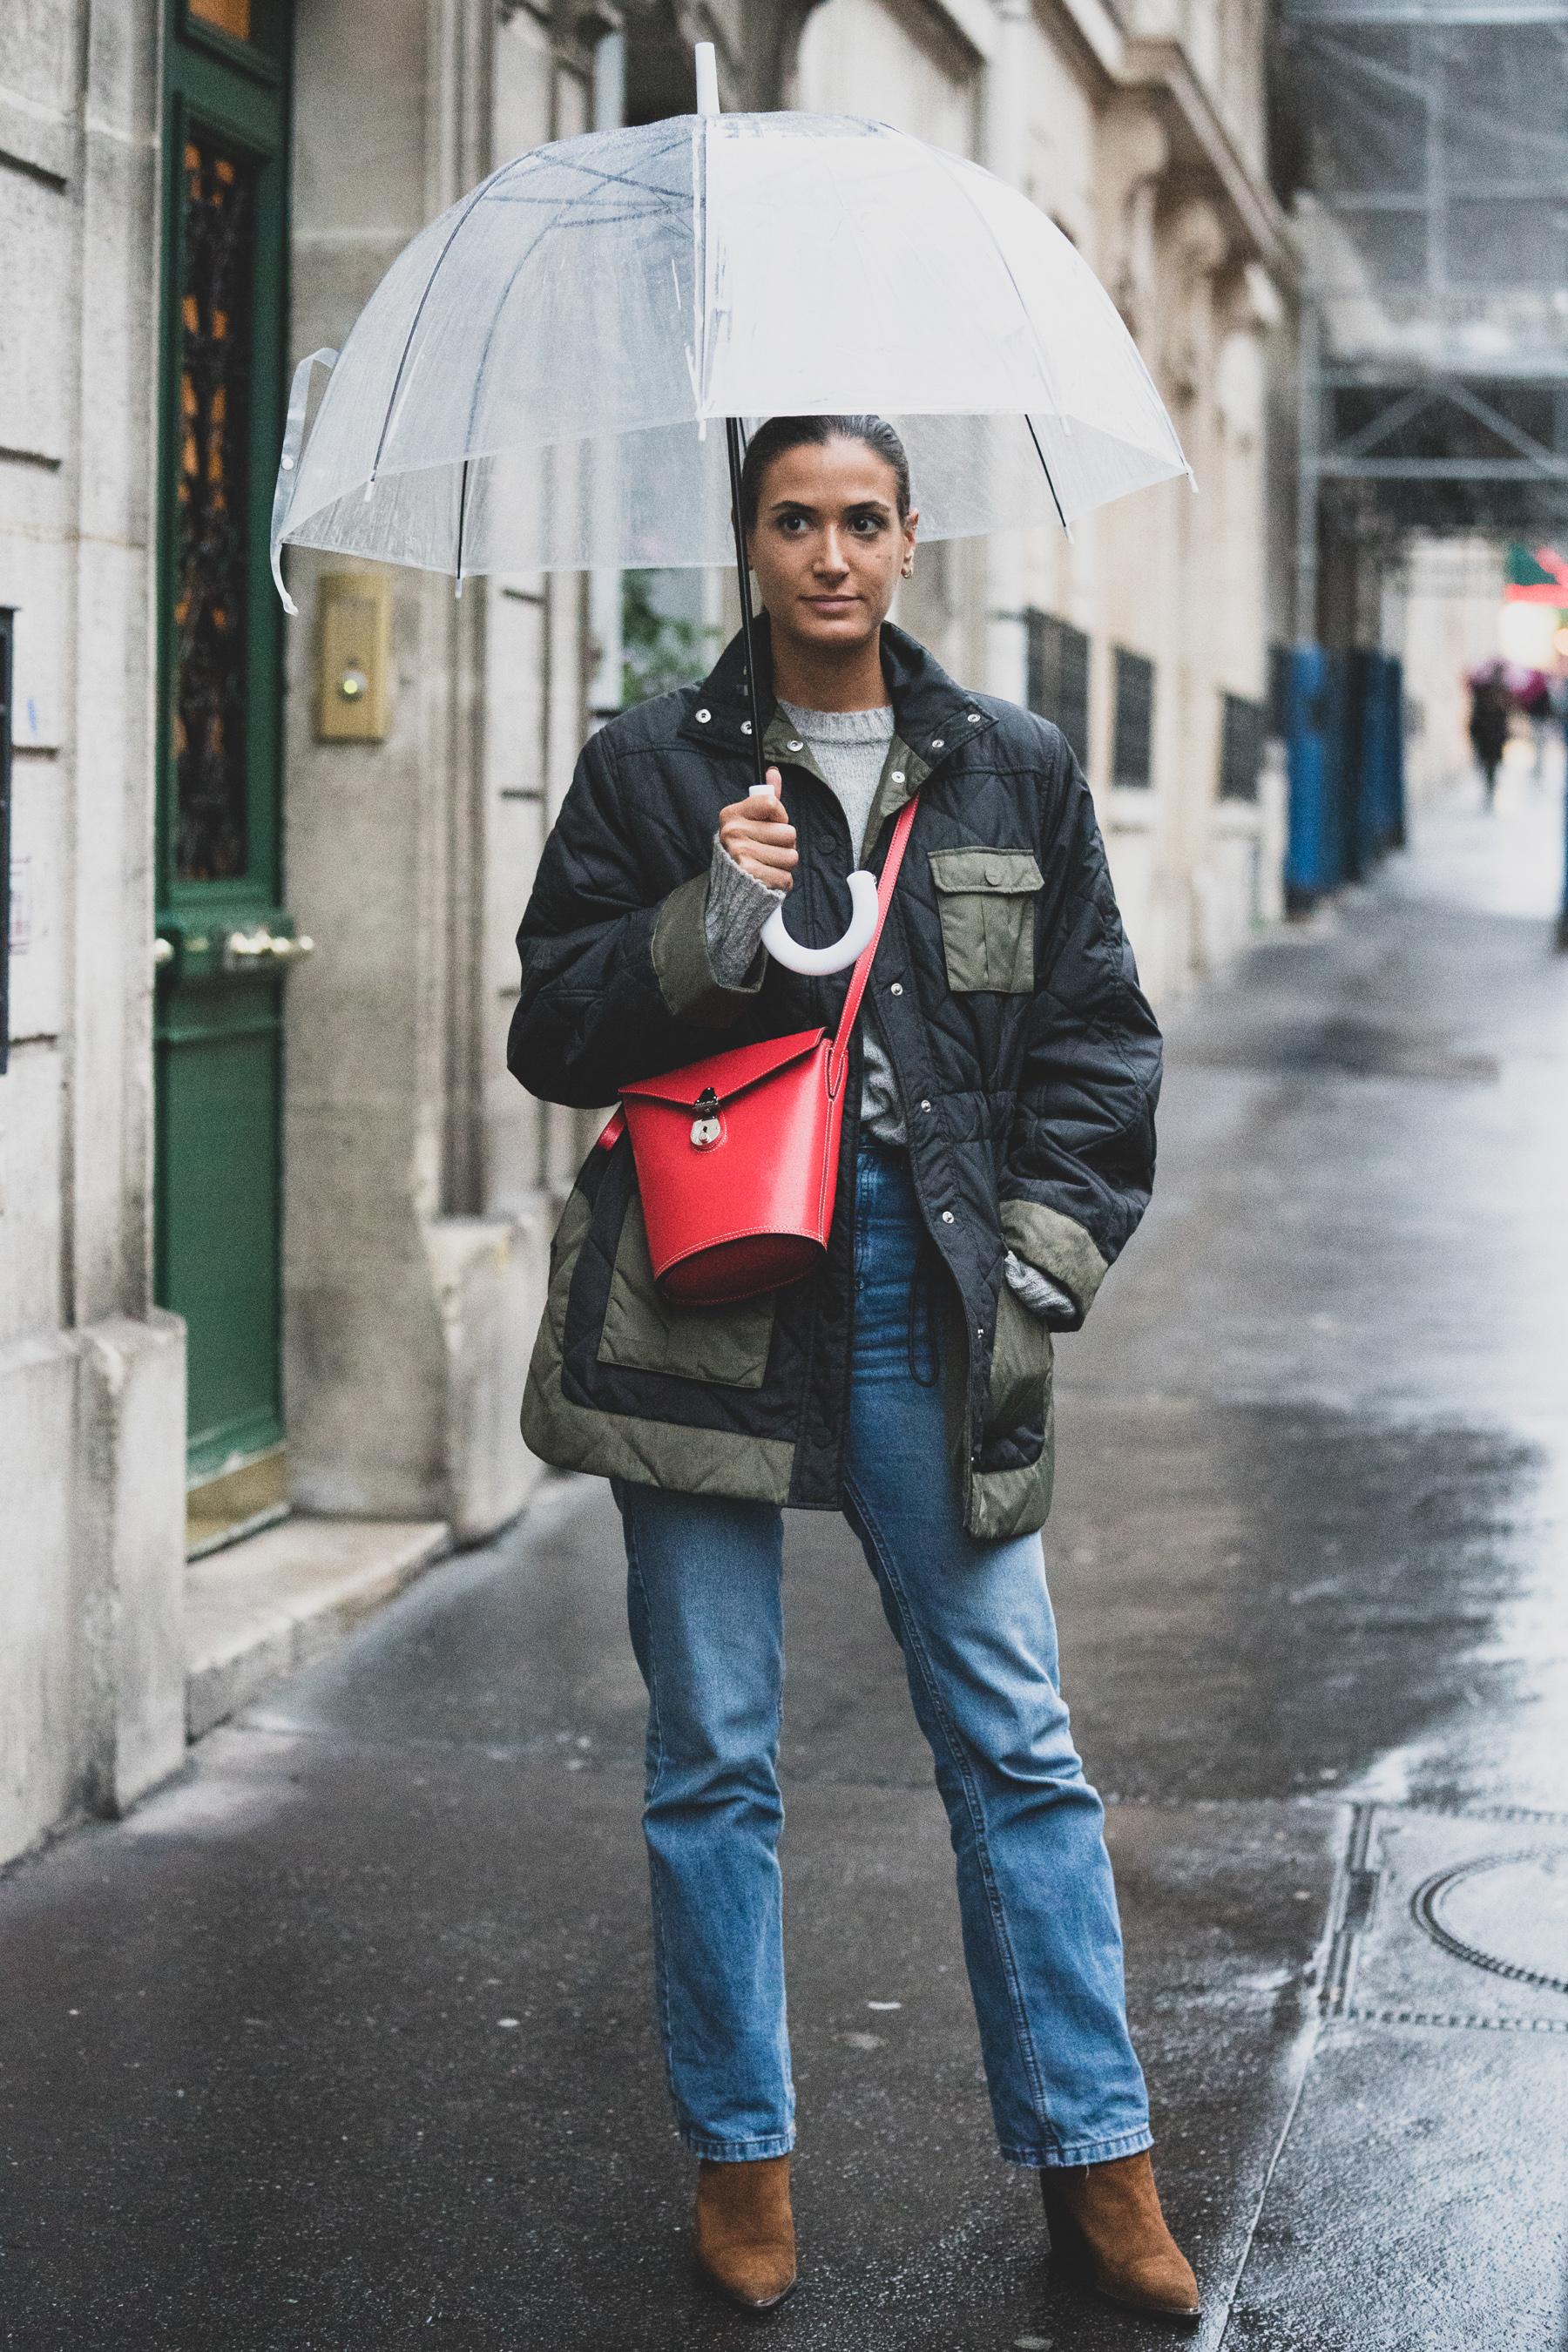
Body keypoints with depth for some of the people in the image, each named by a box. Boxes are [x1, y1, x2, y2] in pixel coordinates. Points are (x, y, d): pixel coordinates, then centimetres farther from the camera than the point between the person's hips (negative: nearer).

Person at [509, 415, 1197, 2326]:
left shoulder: (1014, 772, 10)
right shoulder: (651, 769, 5)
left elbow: (1096, 1037, 12)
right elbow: (554, 1036, 2)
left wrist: (1048, 1251, 0)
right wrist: (705, 925, -15)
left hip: (932, 1303, 1)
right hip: (704, 1293, -1)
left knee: (1014, 1743, 3)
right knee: (713, 1754, 5)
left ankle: (1092, 2154, 14)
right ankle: (738, 2157, 19)